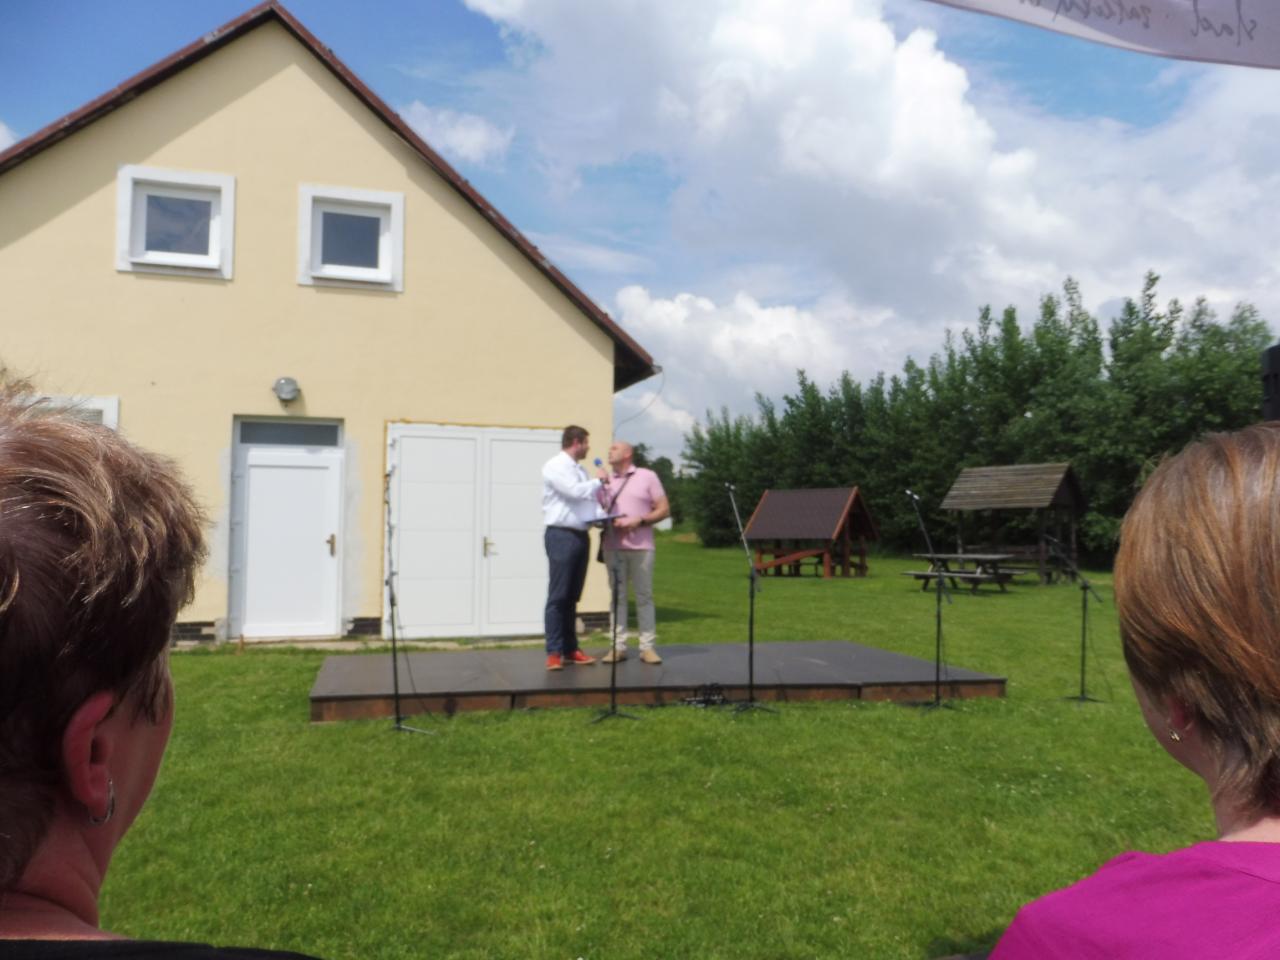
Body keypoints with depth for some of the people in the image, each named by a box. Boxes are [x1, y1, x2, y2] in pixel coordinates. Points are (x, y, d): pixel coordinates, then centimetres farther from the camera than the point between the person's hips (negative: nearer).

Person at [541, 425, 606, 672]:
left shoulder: (580, 470, 18)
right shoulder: (555, 466, -7)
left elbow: (589, 500, 17)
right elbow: (575, 491, -20)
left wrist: (603, 517, -1)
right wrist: (599, 480, -6)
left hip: (581, 535, 8)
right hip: (561, 536, -8)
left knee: (572, 597, 11)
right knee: (558, 596, -7)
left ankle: (570, 649, 17)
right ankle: (554, 653, -3)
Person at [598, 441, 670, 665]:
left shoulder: (647, 476, 7)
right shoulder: (606, 482, 16)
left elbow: (664, 510, 3)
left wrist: (639, 520, -11)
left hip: (641, 546, -3)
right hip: (613, 546, 3)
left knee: (644, 596, 0)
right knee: (616, 596, 3)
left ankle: (647, 647, 3)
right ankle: (618, 646, 7)